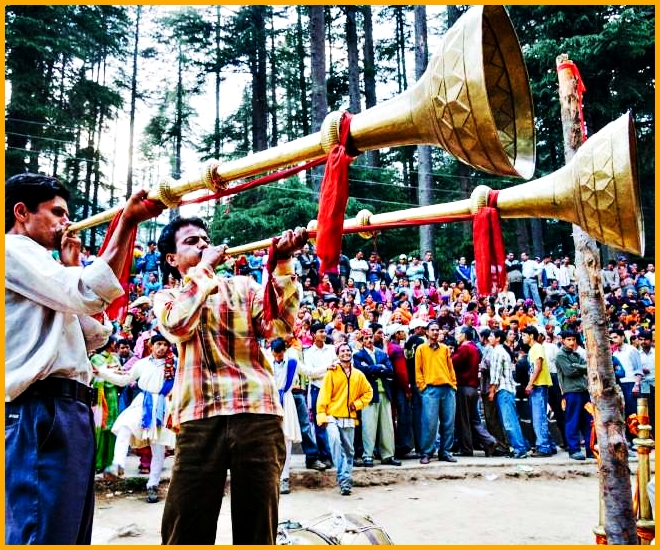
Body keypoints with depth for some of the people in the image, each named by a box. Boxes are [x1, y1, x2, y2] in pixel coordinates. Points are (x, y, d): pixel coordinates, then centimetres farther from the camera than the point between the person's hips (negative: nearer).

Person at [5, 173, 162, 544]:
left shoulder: (41, 266, 27)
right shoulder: (12, 249, -2)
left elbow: (96, 336, 23)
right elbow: (90, 295, -18)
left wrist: (73, 267, 19)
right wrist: (128, 222, -16)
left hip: (72, 412, 10)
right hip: (41, 413, -10)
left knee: (70, 537, 13)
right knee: (42, 536, -9)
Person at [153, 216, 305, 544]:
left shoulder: (242, 286, 16)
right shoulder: (166, 298, 15)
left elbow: (279, 325, -1)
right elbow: (178, 325, -9)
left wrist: (282, 264, -10)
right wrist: (205, 268, -2)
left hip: (257, 411, 1)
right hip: (199, 416, 0)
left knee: (257, 519, 7)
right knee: (187, 522, 2)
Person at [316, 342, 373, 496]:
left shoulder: (358, 375, 9)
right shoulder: (332, 373, 1)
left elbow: (368, 392, 18)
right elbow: (324, 395, -4)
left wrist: (357, 404, 3)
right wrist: (321, 414, -12)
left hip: (349, 419, 3)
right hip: (333, 417, -3)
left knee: (348, 450, 6)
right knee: (335, 441, -25)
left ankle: (345, 482, 18)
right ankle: (344, 479, -18)